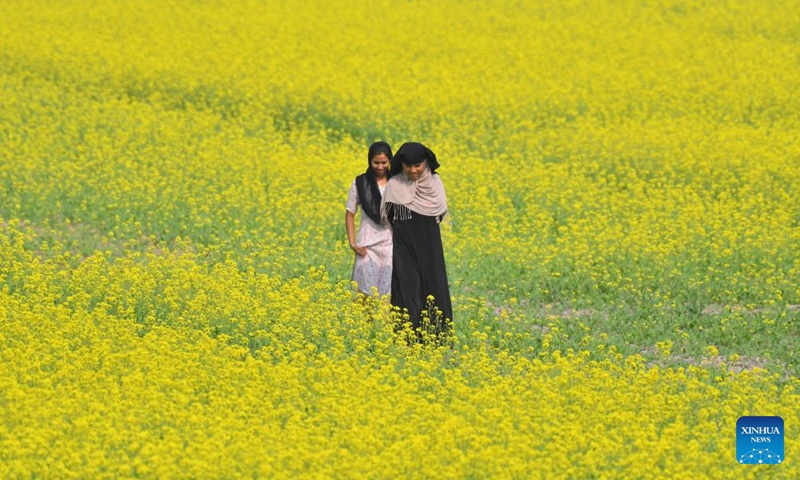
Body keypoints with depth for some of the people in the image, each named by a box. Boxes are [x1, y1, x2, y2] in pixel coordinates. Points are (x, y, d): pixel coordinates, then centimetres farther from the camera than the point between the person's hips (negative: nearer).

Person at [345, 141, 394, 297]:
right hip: (368, 246, -1)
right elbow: (350, 214, 7)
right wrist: (352, 243, -2)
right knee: (366, 292, -5)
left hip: (391, 245, 1)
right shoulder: (360, 183, 2)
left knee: (390, 293, -3)